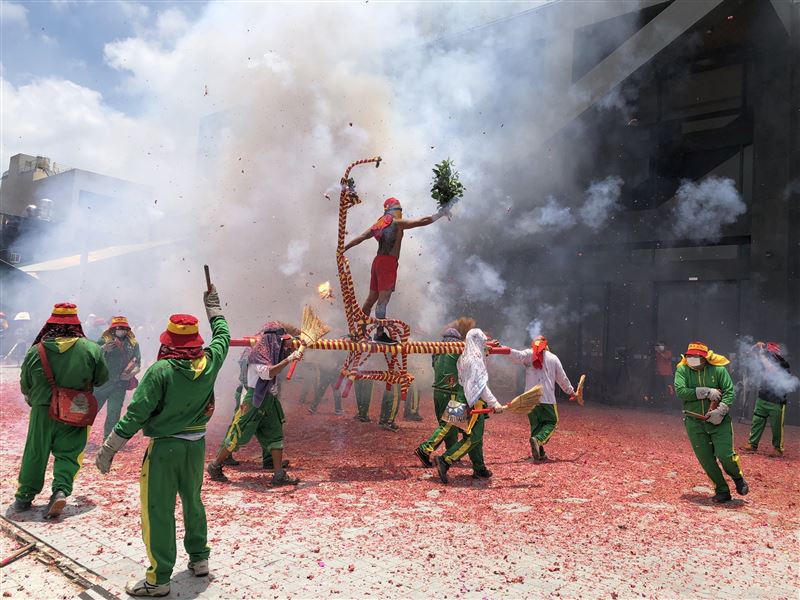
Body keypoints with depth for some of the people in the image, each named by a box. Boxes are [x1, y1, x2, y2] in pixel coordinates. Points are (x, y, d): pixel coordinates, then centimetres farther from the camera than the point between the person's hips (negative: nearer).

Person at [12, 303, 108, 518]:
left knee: (35, 454, 15)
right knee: (68, 454, 7)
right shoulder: (91, 349, -11)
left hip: (43, 411, 2)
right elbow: (102, 378, 1)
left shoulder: (36, 350, -6)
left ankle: (24, 497, 22)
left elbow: (25, 385, 7)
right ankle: (61, 490, -12)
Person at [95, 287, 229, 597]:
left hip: (164, 446, -5)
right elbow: (222, 335, 17)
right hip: (196, 444, 6)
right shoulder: (210, 362, -5)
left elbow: (136, 415, -17)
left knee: (158, 510, 4)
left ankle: (159, 579, 11)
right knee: (193, 501, 23)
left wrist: (108, 449, -8)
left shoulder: (161, 370, -18)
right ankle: (199, 558, 33)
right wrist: (213, 305, 31)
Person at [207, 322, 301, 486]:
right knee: (238, 436, 0)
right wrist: (289, 359, -33)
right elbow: (267, 373, -30)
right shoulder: (258, 353, -16)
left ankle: (279, 475, 7)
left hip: (270, 400, 9)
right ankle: (215, 466, 17)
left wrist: (292, 351, 5)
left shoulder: (273, 352, 8)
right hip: (255, 400, -8)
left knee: (276, 435, 4)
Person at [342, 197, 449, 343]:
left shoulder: (379, 224, 18)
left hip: (377, 261, 8)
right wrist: (439, 214, 7)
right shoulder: (397, 223, -3)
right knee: (383, 299, -11)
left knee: (372, 298, 13)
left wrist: (343, 248, 23)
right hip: (388, 262, -8)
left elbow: (360, 237, 17)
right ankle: (380, 334, -12)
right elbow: (422, 221, -4)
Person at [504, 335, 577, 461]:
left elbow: (516, 355, -17)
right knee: (551, 422, 10)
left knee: (535, 424, 12)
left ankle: (539, 452, 2)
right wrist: (571, 392, 29)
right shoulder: (553, 358, 9)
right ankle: (538, 439, -17)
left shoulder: (529, 354, 5)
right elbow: (562, 378, 15)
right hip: (547, 398, -1)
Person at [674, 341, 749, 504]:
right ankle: (722, 491, 23)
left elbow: (729, 391, -9)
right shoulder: (682, 370, -4)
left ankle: (738, 478, 25)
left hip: (719, 421, -2)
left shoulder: (718, 369, -5)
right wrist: (708, 392, -19)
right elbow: (680, 391, -17)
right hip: (694, 422, 2)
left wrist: (720, 411, -22)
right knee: (706, 460, 5)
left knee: (725, 455, -9)